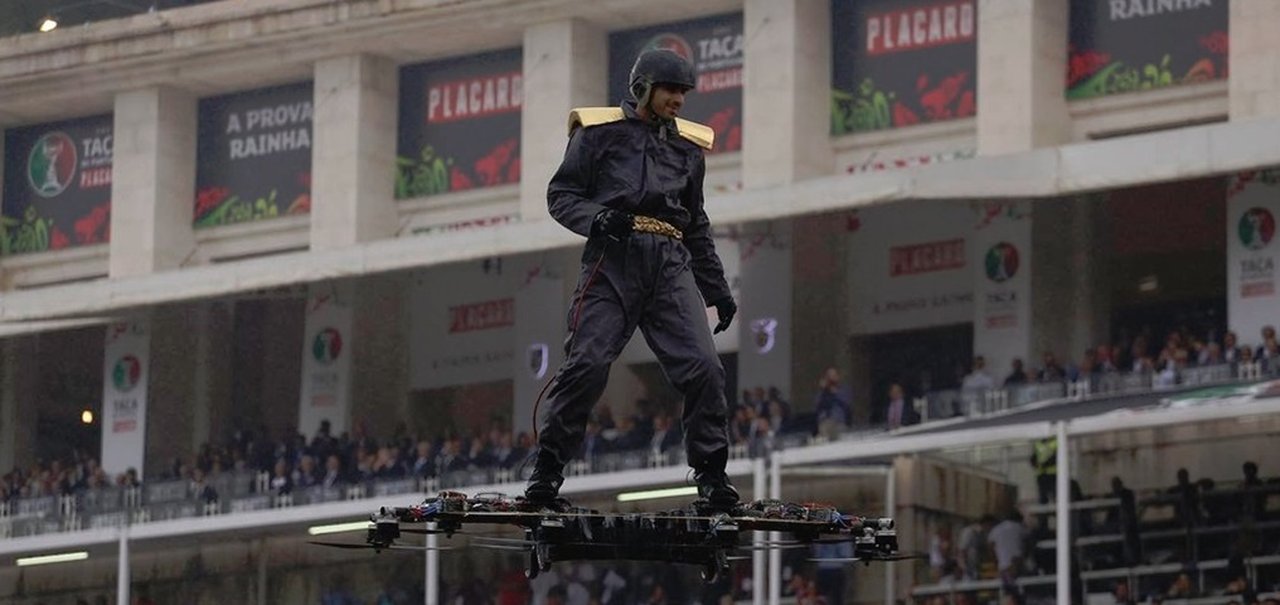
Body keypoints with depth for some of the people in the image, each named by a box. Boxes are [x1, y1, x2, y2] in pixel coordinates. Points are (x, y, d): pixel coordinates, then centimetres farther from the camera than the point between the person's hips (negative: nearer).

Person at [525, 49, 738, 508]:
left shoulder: (688, 146, 23)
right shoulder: (600, 132, 8)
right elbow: (560, 195, 5)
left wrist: (718, 291, 24)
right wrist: (598, 218, -16)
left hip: (671, 266, 4)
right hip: (613, 259, -4)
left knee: (703, 367, -10)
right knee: (587, 363, -15)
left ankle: (711, 474, 0)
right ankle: (546, 472, -5)